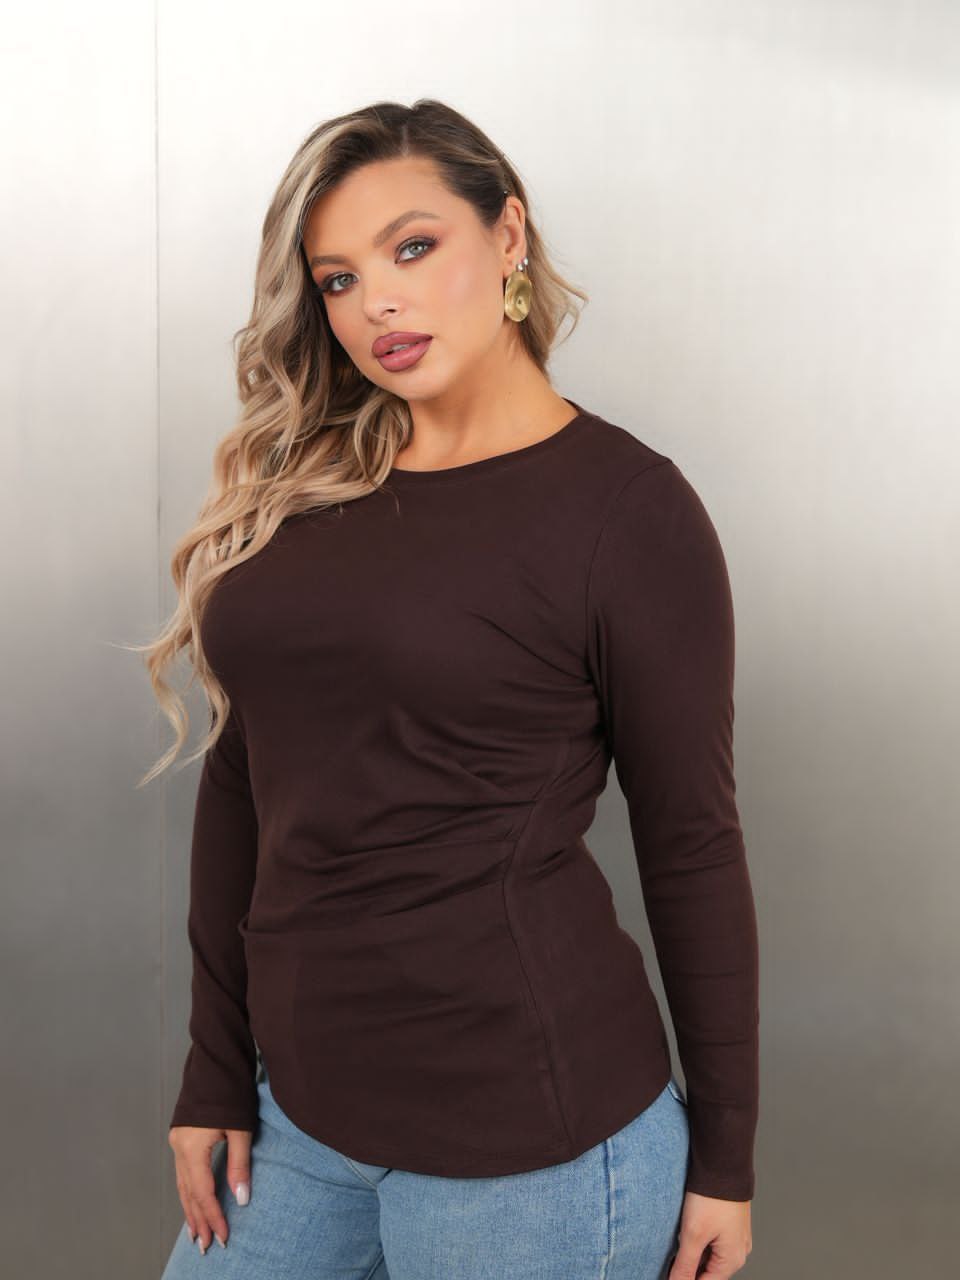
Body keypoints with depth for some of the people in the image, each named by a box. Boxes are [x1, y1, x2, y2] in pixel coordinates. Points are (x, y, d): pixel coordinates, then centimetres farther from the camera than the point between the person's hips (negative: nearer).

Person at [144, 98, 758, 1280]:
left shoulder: (625, 506, -10)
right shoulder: (296, 488, 3)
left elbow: (691, 846, -7)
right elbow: (238, 784, 6)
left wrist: (723, 1157, -2)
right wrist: (216, 1071, 7)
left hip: (524, 1133, -5)